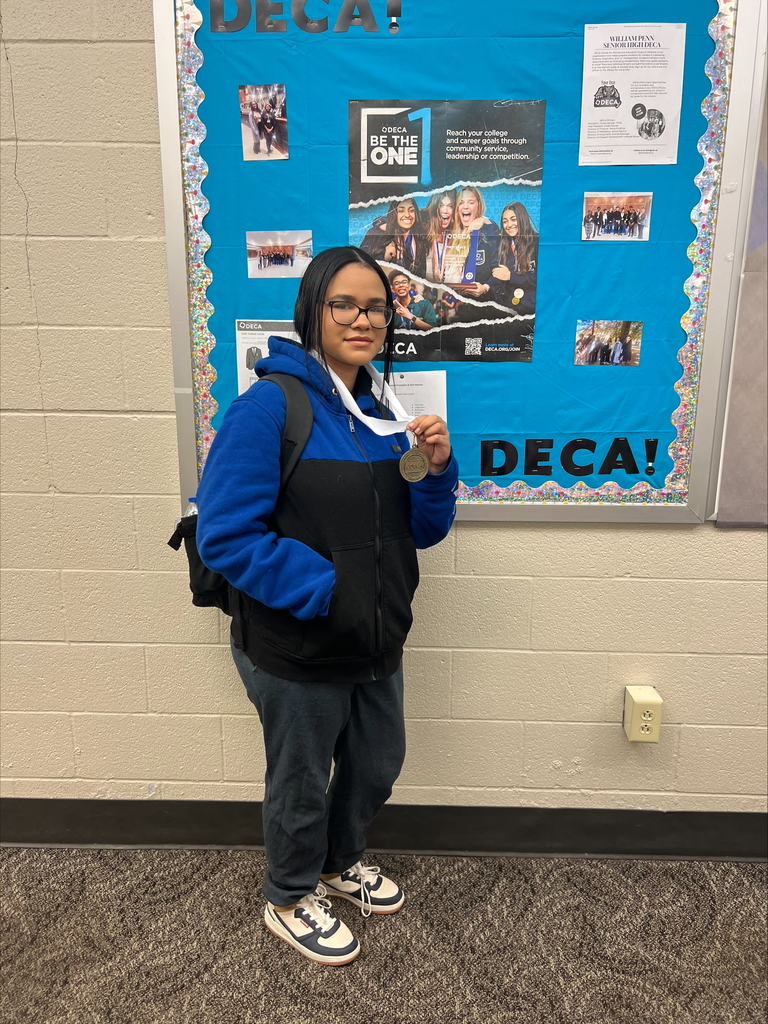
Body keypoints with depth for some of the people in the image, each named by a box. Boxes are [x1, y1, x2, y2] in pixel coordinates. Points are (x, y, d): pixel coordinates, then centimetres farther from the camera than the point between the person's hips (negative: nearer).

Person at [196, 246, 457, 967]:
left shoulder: (377, 415, 4)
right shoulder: (269, 405, -18)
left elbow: (420, 532, 6)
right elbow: (223, 534, -23)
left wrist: (437, 468, -13)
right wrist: (325, 590, -25)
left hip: (376, 644, 7)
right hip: (297, 654, -7)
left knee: (375, 767, 25)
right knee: (302, 786, 17)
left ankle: (339, 864, 55)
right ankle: (289, 900, 47)